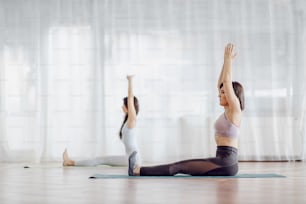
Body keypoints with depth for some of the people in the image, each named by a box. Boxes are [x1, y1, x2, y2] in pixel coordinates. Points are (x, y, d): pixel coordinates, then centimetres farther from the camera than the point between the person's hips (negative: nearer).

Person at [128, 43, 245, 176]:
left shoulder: (234, 110, -7)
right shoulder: (228, 111, 17)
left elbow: (227, 81, -12)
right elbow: (220, 84, 23)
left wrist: (228, 59, -5)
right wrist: (226, 61, 22)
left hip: (226, 163, -9)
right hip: (222, 161, 9)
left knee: (179, 167, -9)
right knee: (181, 164, 7)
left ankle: (137, 170, -8)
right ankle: (138, 170, 9)